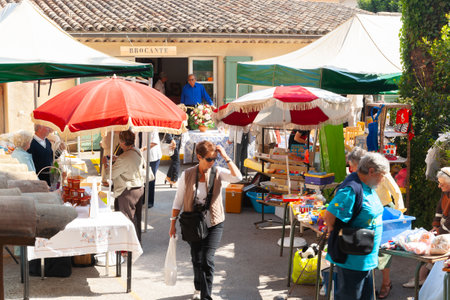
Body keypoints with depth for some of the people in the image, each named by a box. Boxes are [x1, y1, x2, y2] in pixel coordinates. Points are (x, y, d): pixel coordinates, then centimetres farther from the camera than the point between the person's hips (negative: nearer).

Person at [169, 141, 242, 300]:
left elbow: (237, 177, -25)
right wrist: (173, 224, 1)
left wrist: (226, 158, -23)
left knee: (207, 259, -11)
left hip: (214, 224, -1)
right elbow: (178, 201, 0)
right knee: (196, 259, 14)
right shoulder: (187, 175, -7)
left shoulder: (217, 172, -7)